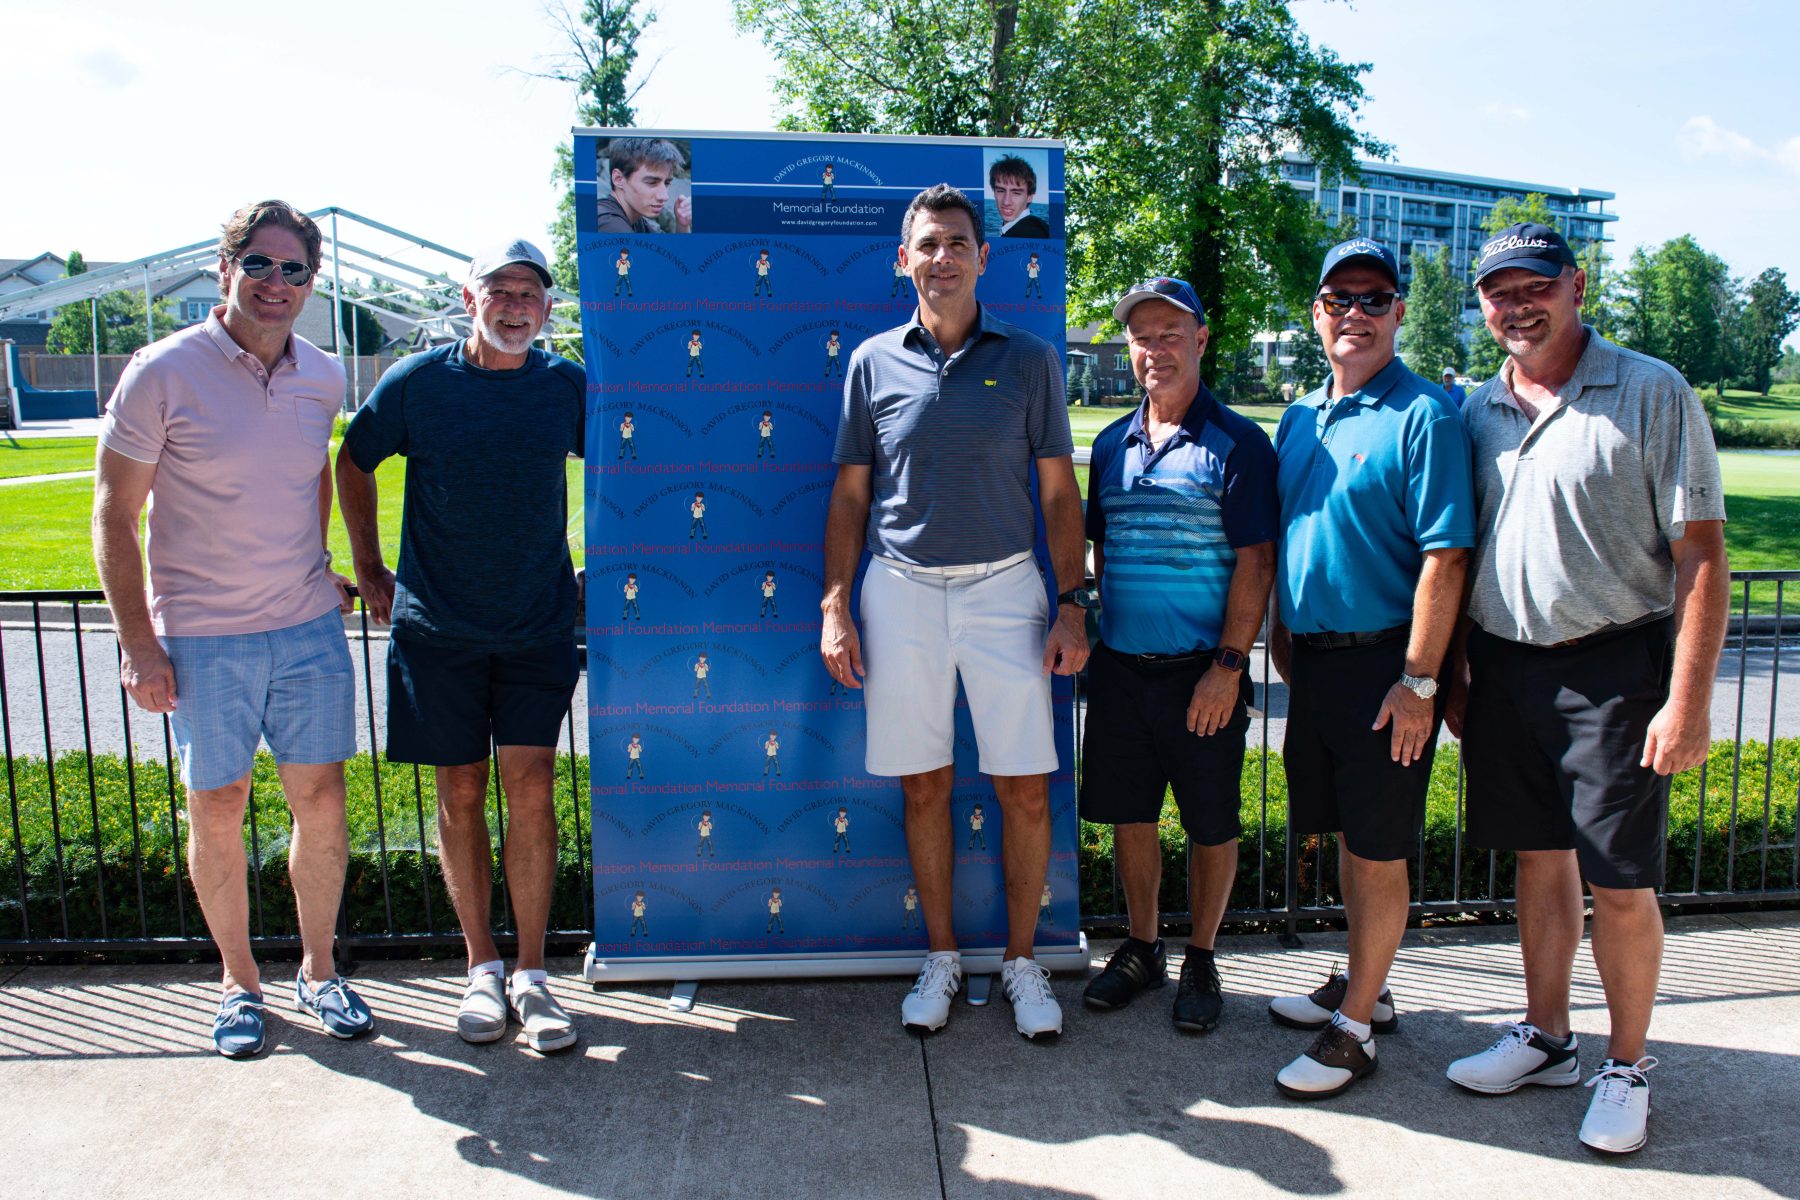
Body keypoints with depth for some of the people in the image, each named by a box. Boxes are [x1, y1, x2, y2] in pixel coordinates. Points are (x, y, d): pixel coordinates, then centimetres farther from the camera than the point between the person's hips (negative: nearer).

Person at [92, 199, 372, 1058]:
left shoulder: (322, 376, 3)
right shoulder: (164, 373, -10)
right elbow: (115, 514, -7)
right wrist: (138, 644, -11)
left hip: (310, 630, 4)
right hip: (203, 639, -3)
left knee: (321, 801, 7)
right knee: (217, 811, 8)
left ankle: (318, 972, 25)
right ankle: (238, 981, 27)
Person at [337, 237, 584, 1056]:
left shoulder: (569, 388, 0)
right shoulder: (417, 383, -3)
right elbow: (352, 465, 11)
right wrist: (369, 571, 10)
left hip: (538, 627, 0)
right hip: (437, 627, 0)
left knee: (531, 790, -4)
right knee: (460, 794, 6)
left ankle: (532, 975, 8)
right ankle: (482, 967, 19)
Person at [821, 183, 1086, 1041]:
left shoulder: (1028, 360, 4)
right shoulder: (873, 362, 6)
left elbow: (1059, 494, 5)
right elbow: (850, 494, 8)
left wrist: (1072, 605, -2)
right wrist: (835, 607, 1)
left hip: (1003, 590, 0)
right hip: (901, 592, 1)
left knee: (1026, 789, 2)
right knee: (923, 786, 8)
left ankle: (1021, 961, 21)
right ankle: (941, 958, 25)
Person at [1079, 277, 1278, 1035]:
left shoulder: (1237, 444, -6)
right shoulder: (1112, 445, 10)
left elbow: (1254, 562, -10)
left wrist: (1228, 666, -15)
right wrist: (1100, 638, 11)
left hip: (1202, 673, -4)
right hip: (1120, 667, 5)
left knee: (1211, 825, 7)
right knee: (1129, 816, 12)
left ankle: (1201, 960, 25)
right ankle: (1141, 949, 30)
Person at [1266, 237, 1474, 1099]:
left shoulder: (1423, 416, -11)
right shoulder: (1299, 420, 11)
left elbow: (1445, 557, -16)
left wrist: (1419, 681, -19)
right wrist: (1280, 635, 16)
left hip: (1383, 663, -7)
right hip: (1314, 662, 7)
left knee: (1378, 848, 3)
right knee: (1347, 835, 18)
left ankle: (1354, 1028, 15)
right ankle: (1363, 984, 34)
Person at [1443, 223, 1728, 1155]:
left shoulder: (1652, 394, -5)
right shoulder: (1476, 412, 9)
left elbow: (1702, 555, -9)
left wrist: (1688, 700, -14)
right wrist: (1450, 675, 11)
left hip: (1614, 668, -4)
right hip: (1504, 667, 4)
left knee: (1620, 884, 1)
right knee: (1539, 858, 14)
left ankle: (1626, 1067, 21)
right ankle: (1544, 1039, 30)